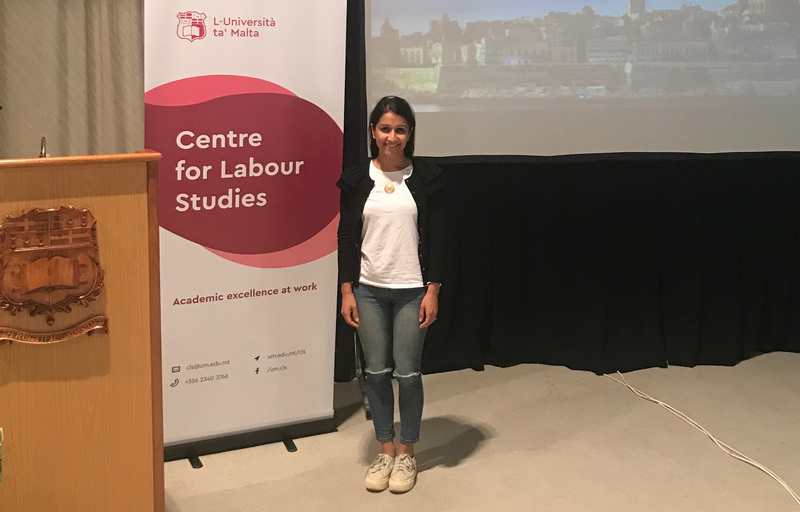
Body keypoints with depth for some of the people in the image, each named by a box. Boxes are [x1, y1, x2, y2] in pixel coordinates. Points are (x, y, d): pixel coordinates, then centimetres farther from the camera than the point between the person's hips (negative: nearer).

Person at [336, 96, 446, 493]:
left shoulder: (426, 177, -3)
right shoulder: (357, 178, 1)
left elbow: (436, 238, -1)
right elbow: (346, 237, 3)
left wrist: (433, 290, -6)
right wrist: (346, 291, -1)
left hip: (412, 291, -1)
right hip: (368, 290, 2)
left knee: (408, 373, 4)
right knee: (377, 372, 9)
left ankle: (406, 453, 21)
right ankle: (385, 450, 24)